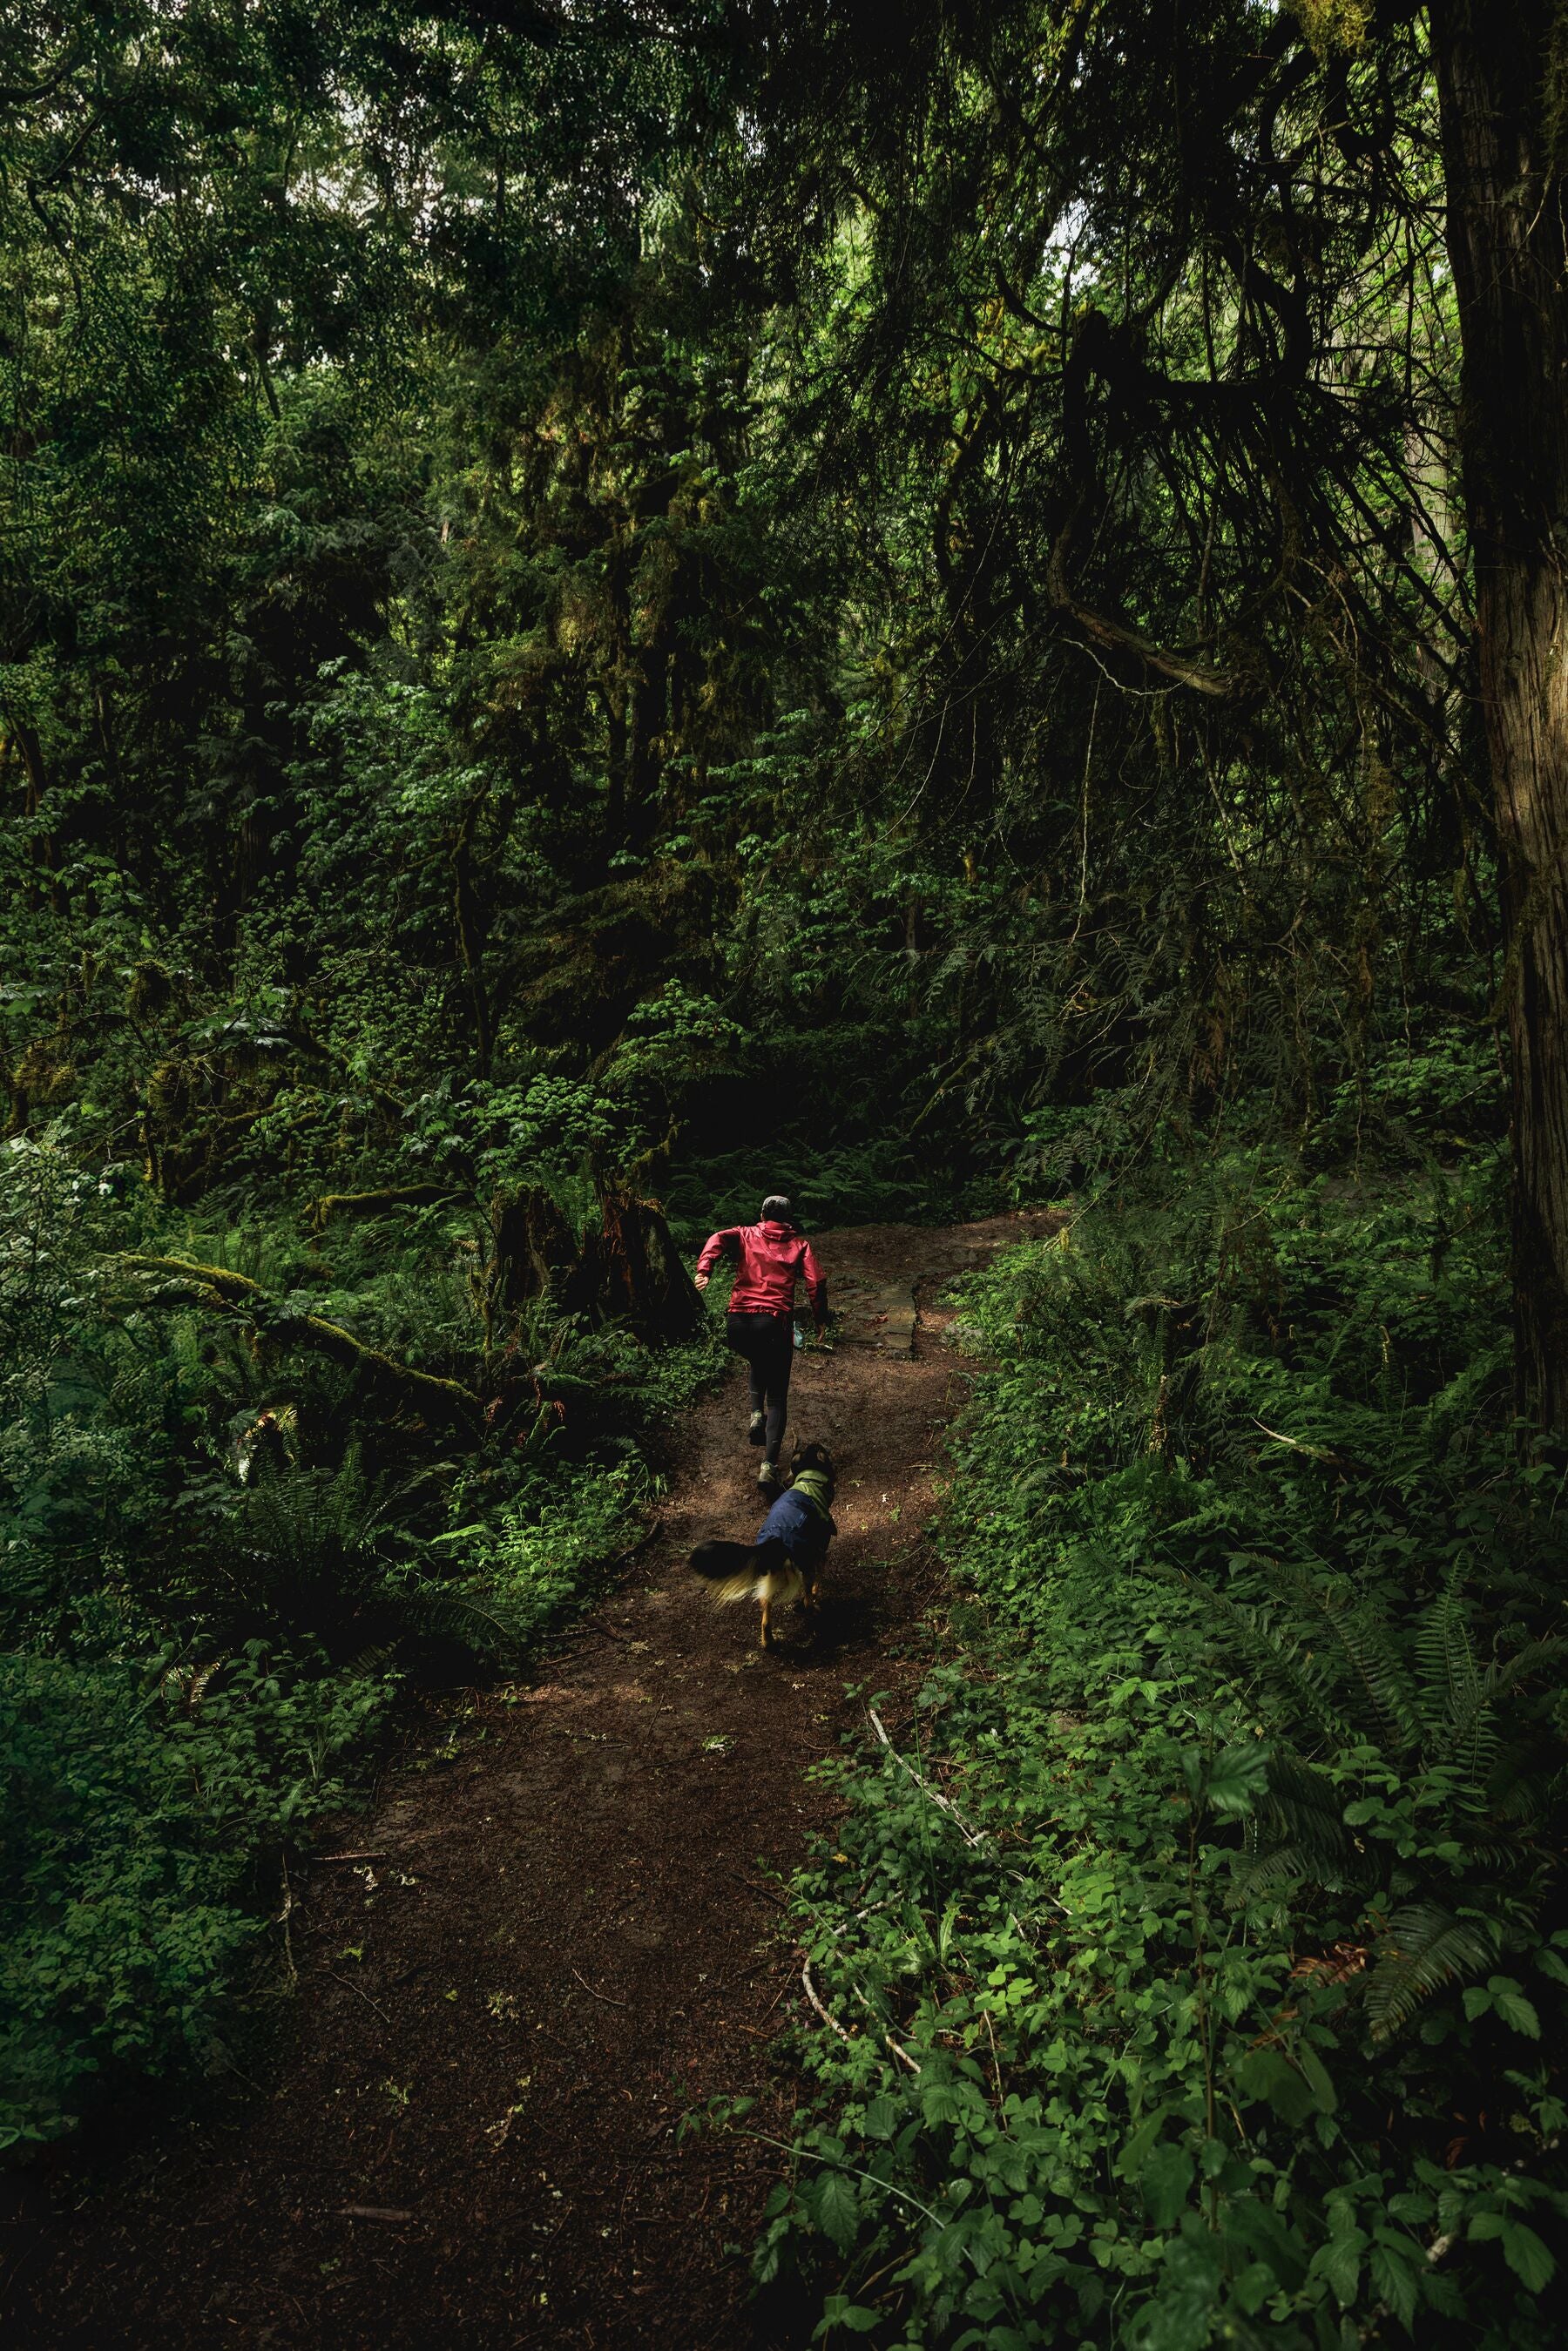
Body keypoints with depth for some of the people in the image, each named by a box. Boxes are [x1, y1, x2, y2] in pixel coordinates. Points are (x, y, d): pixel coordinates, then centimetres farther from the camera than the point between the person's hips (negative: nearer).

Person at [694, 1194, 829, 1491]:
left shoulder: (745, 1235, 16)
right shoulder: (799, 1244, 14)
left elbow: (718, 1238, -6)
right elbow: (816, 1283, 1)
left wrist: (704, 1269, -21)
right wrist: (820, 1319, 13)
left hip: (738, 1322, 2)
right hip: (776, 1324, -2)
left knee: (757, 1363, 36)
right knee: (777, 1397, 8)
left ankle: (757, 1414, 14)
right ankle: (769, 1467, -7)